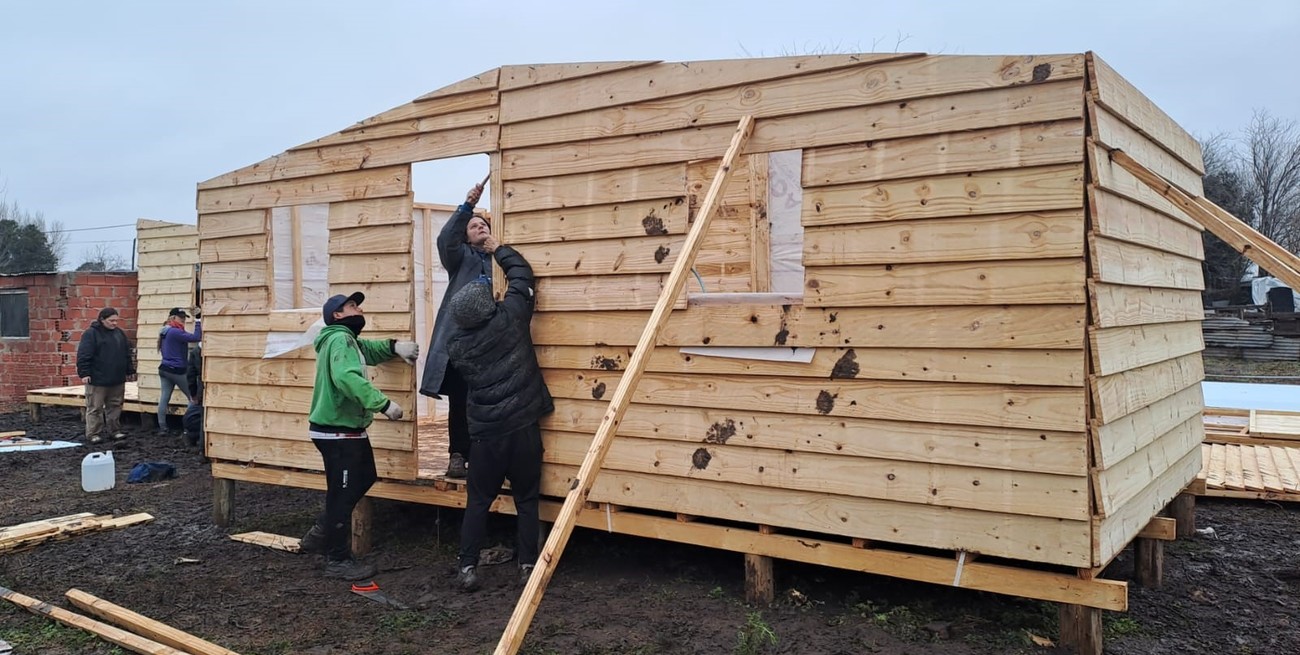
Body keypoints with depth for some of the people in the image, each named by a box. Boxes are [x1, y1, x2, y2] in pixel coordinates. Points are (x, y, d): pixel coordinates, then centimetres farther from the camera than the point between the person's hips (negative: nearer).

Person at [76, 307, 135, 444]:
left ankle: (115, 430, 22)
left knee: (115, 406, 13)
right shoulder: (91, 334, -9)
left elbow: (127, 354, 18)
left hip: (117, 380, 6)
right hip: (97, 380, -6)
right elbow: (83, 355, -13)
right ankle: (94, 433, 7)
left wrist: (130, 371, 18)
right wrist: (84, 373, -18)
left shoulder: (119, 333, 11)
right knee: (95, 408, 1)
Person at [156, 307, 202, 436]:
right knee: (192, 397, 1)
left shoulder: (165, 332, 12)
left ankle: (162, 428, 5)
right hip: (177, 371, -9)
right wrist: (198, 319, -25)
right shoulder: (175, 332, -18)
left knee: (164, 398, 5)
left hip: (164, 369, 9)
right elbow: (196, 338, -27)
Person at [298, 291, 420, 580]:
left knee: (363, 479, 21)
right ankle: (339, 560, 9)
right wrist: (383, 403, -34)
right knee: (343, 493, -2)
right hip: (337, 432, -11)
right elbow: (347, 377, -34)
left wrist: (394, 346, 6)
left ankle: (320, 534, 32)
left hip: (348, 429, 11)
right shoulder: (340, 339, -18)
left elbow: (369, 350, 29)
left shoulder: (348, 339, 14)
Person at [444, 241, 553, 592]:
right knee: (526, 500, 10)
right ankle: (528, 565, 13)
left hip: (486, 431, 1)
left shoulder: (456, 345, -3)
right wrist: (498, 249, 21)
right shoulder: (510, 316, -9)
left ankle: (467, 567, 13)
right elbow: (522, 272, 5)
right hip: (523, 427, -1)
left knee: (478, 501, 13)